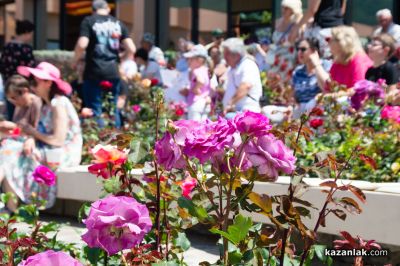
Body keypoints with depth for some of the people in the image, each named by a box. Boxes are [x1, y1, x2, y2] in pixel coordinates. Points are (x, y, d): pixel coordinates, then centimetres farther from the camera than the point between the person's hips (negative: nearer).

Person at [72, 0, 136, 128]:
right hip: (113, 71, 3)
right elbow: (131, 49, 5)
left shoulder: (89, 21, 1)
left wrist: (75, 61, 3)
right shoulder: (118, 23, 11)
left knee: (94, 109, 1)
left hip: (94, 71, -3)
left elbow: (82, 45, -13)